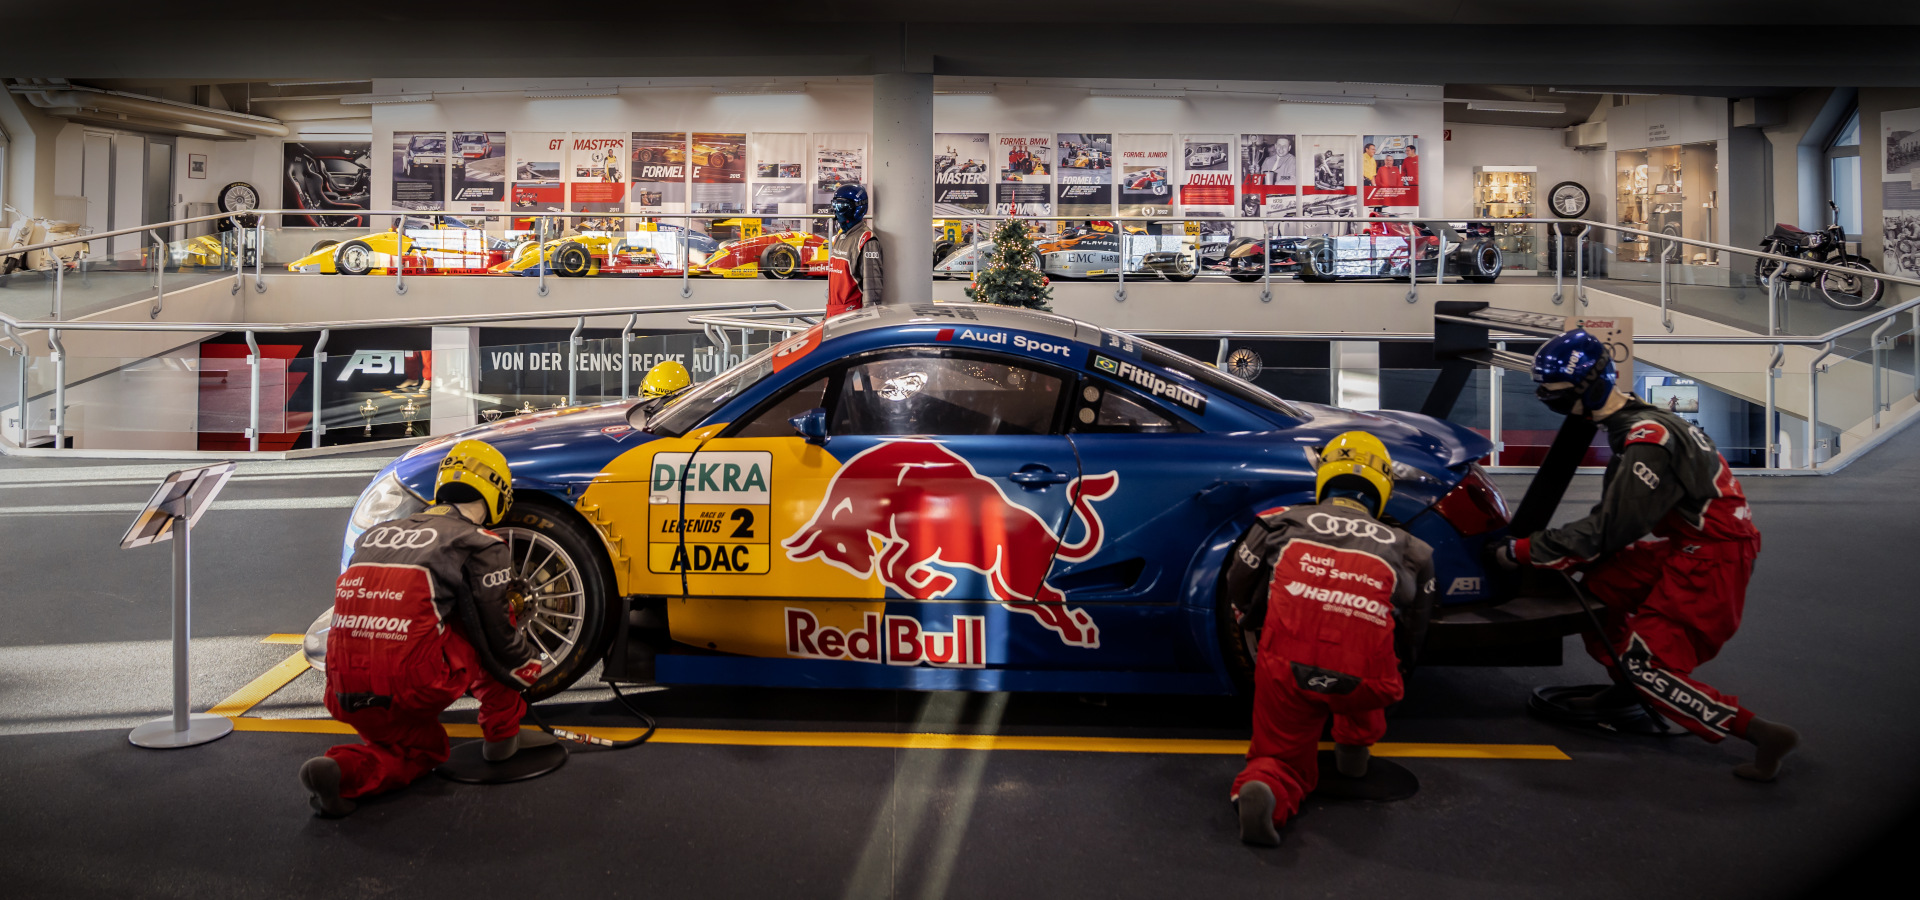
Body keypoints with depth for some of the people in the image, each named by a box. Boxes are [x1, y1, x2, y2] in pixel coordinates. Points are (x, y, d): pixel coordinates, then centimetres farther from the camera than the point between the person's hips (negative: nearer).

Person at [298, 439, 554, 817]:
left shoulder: (376, 534, 19)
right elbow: (499, 638, 2)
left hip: (347, 695, 6)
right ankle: (502, 736, 21)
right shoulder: (481, 546, -1)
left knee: (424, 749, 30)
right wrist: (534, 670, 22)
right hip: (414, 686, -6)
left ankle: (343, 770, 2)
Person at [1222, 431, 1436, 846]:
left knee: (1286, 762, 18)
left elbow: (1241, 600, 27)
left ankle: (1264, 787, -14)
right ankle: (1355, 742, 37)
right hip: (1362, 682, 1)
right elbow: (1408, 644, 27)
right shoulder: (1408, 549, 18)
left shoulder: (1280, 522, 16)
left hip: (1285, 668, -1)